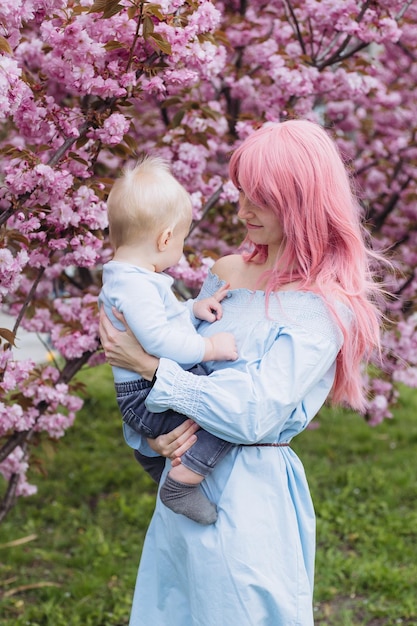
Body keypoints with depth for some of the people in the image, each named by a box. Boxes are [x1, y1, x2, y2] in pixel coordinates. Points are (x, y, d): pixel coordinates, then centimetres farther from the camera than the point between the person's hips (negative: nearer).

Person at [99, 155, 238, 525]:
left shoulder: (129, 276, 11)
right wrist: (209, 348, -23)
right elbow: (158, 338, -32)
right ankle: (182, 482, -20)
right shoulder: (135, 284, -24)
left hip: (153, 392, 11)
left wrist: (193, 310, 8)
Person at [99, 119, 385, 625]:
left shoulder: (325, 306, -15)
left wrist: (150, 367, -19)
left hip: (252, 495, -6)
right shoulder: (226, 272, 5)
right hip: (187, 482, 6)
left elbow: (255, 416, -22)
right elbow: (185, 357, 11)